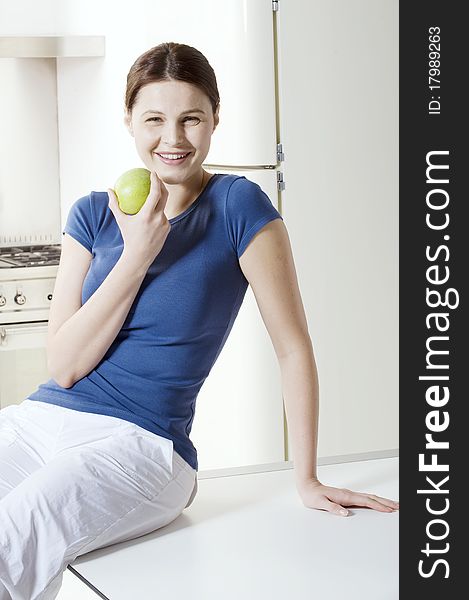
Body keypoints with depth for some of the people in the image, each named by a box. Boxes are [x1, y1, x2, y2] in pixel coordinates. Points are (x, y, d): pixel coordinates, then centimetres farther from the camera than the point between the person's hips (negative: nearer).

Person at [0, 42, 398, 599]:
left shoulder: (237, 206, -3)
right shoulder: (94, 213, 9)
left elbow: (294, 349, -1)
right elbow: (64, 365, 0)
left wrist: (307, 481, -2)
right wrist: (136, 256, -8)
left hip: (139, 445, -4)